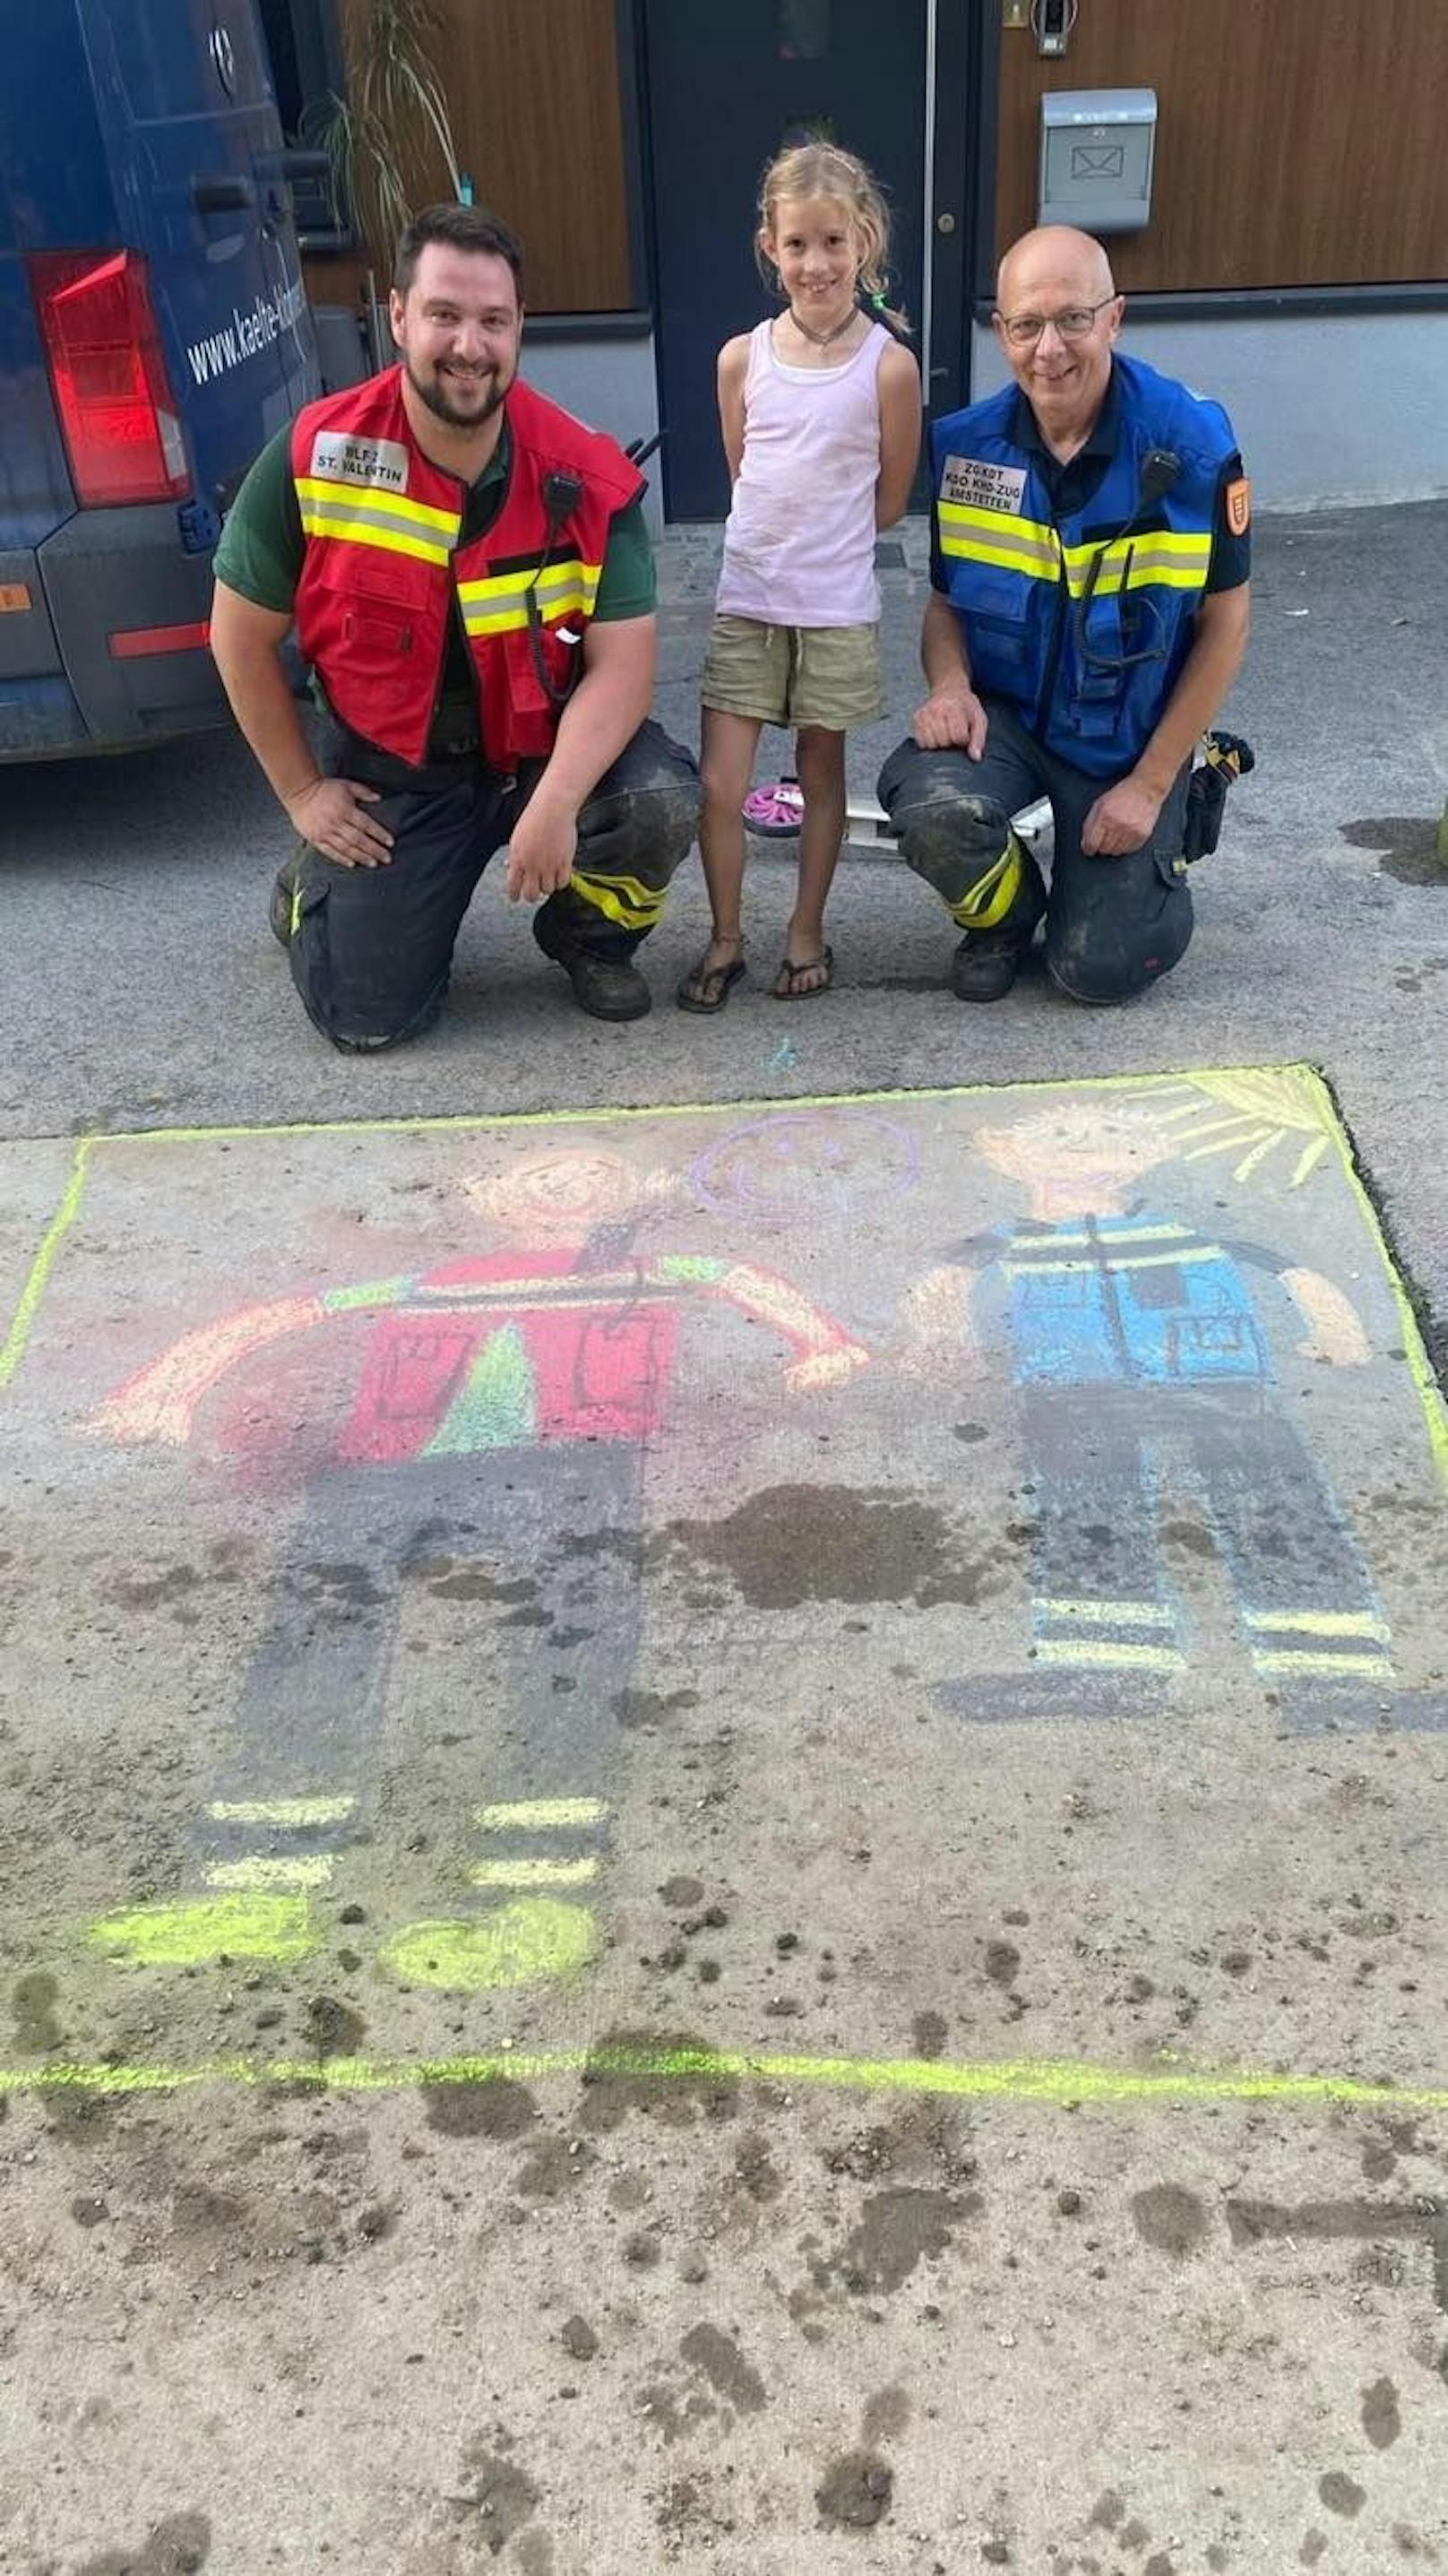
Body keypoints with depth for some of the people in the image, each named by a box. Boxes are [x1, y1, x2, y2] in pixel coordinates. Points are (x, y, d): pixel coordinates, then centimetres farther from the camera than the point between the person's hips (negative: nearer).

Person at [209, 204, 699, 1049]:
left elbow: (623, 660, -18)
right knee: (365, 1016, -6)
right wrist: (303, 792, -3)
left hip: (548, 743, 1)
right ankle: (316, 888, 31)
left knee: (660, 805, -30)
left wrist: (556, 802, -32)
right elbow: (243, 639, -5)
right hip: (389, 766, -1)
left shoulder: (586, 475, -15)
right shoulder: (314, 457, -16)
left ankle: (591, 940, 6)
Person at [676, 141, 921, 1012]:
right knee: (718, 784, -2)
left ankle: (807, 931, 27)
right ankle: (726, 940, 15)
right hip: (747, 600, 2)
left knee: (822, 773, 11)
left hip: (837, 607, -2)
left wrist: (823, 540, 7)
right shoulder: (742, 358, 0)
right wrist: (792, 537, 6)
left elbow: (889, 502, 1)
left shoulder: (889, 365, -7)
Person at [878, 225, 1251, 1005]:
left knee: (1100, 971, -3)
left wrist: (1150, 783, -11)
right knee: (929, 804, -33)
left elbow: (1224, 624, -9)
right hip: (1002, 711, 2)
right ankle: (1003, 917, 4)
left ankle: (1155, 853, 33)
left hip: (1129, 737, -1)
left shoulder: (1191, 445, -17)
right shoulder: (965, 443, -8)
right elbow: (945, 600, 4)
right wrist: (951, 686, -19)